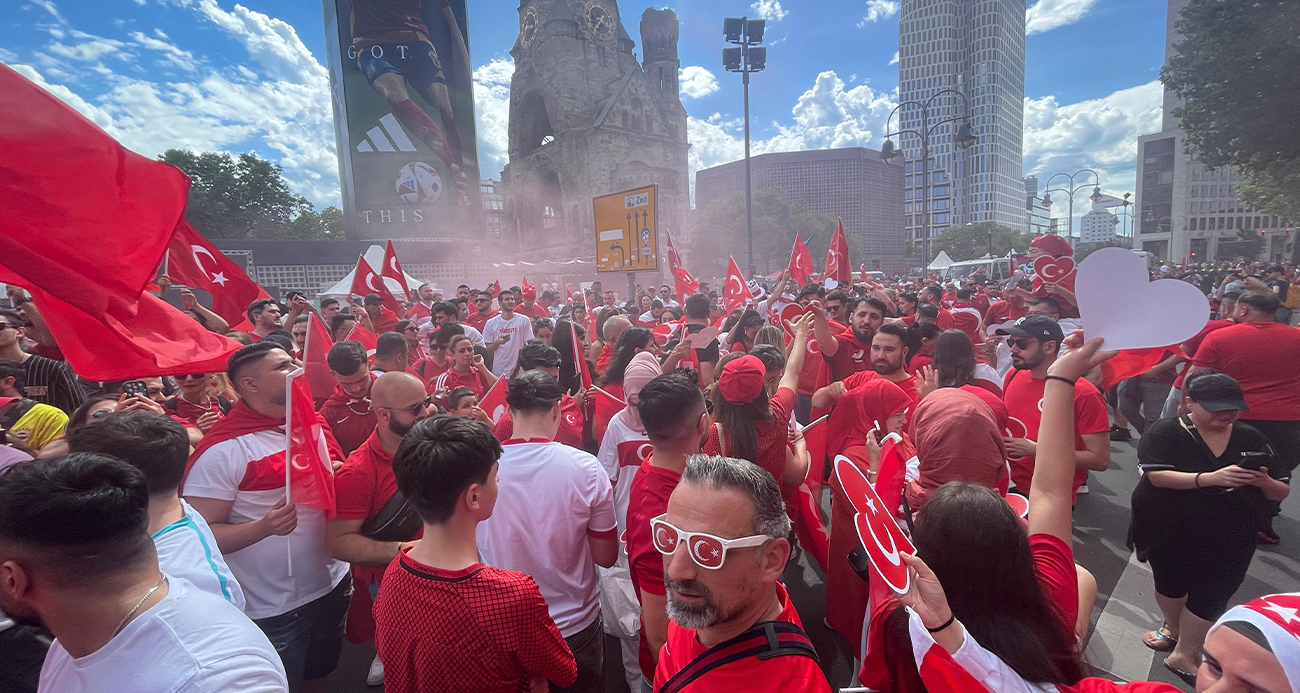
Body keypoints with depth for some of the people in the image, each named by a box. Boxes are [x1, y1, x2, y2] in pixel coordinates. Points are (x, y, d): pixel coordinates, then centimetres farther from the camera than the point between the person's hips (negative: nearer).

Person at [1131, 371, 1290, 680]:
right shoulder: (1165, 432, -12)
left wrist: (1264, 482, -19)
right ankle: (1173, 628, 44)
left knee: (1211, 596, 2)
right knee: (1171, 583, 17)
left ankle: (1183, 655, 19)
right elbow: (1157, 475, -23)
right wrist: (1211, 478, -33)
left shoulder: (1251, 438, 0)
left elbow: (1281, 493, 4)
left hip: (1230, 540, 2)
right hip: (1169, 534, -2)